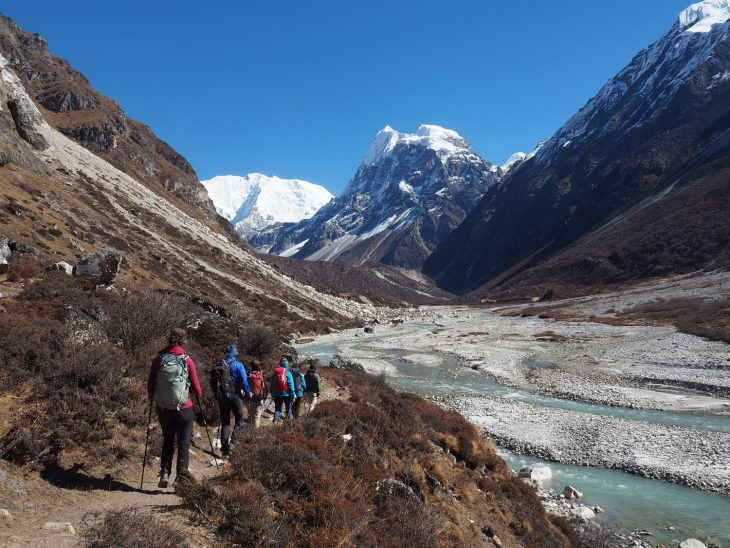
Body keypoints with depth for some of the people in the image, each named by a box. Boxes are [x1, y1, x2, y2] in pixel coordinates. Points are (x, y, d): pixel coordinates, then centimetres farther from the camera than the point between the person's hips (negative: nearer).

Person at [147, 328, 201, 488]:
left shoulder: (158, 360, -3)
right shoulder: (187, 361, -8)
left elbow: (150, 384, 3)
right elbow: (196, 386, -3)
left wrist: (152, 398, 22)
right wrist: (199, 395, 18)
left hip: (163, 409, 3)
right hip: (184, 408, -2)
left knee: (167, 441, 17)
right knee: (183, 442, 8)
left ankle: (165, 473, 10)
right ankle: (181, 473, 1)